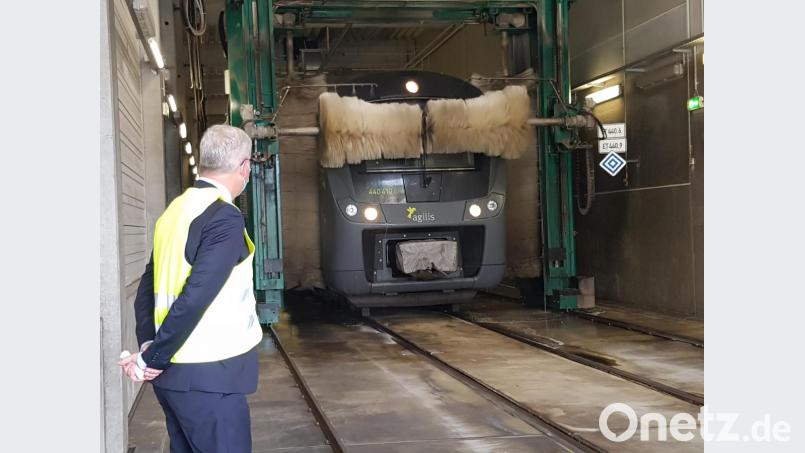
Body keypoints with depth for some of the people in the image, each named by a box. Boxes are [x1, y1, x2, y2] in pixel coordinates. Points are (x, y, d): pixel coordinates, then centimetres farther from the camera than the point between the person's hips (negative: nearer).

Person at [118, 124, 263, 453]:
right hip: (208, 376, -8)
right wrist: (151, 359, -14)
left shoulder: (175, 211, 9)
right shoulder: (225, 218, -17)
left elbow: (147, 288, 9)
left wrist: (148, 345, 0)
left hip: (175, 372, 8)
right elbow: (196, 297, -22)